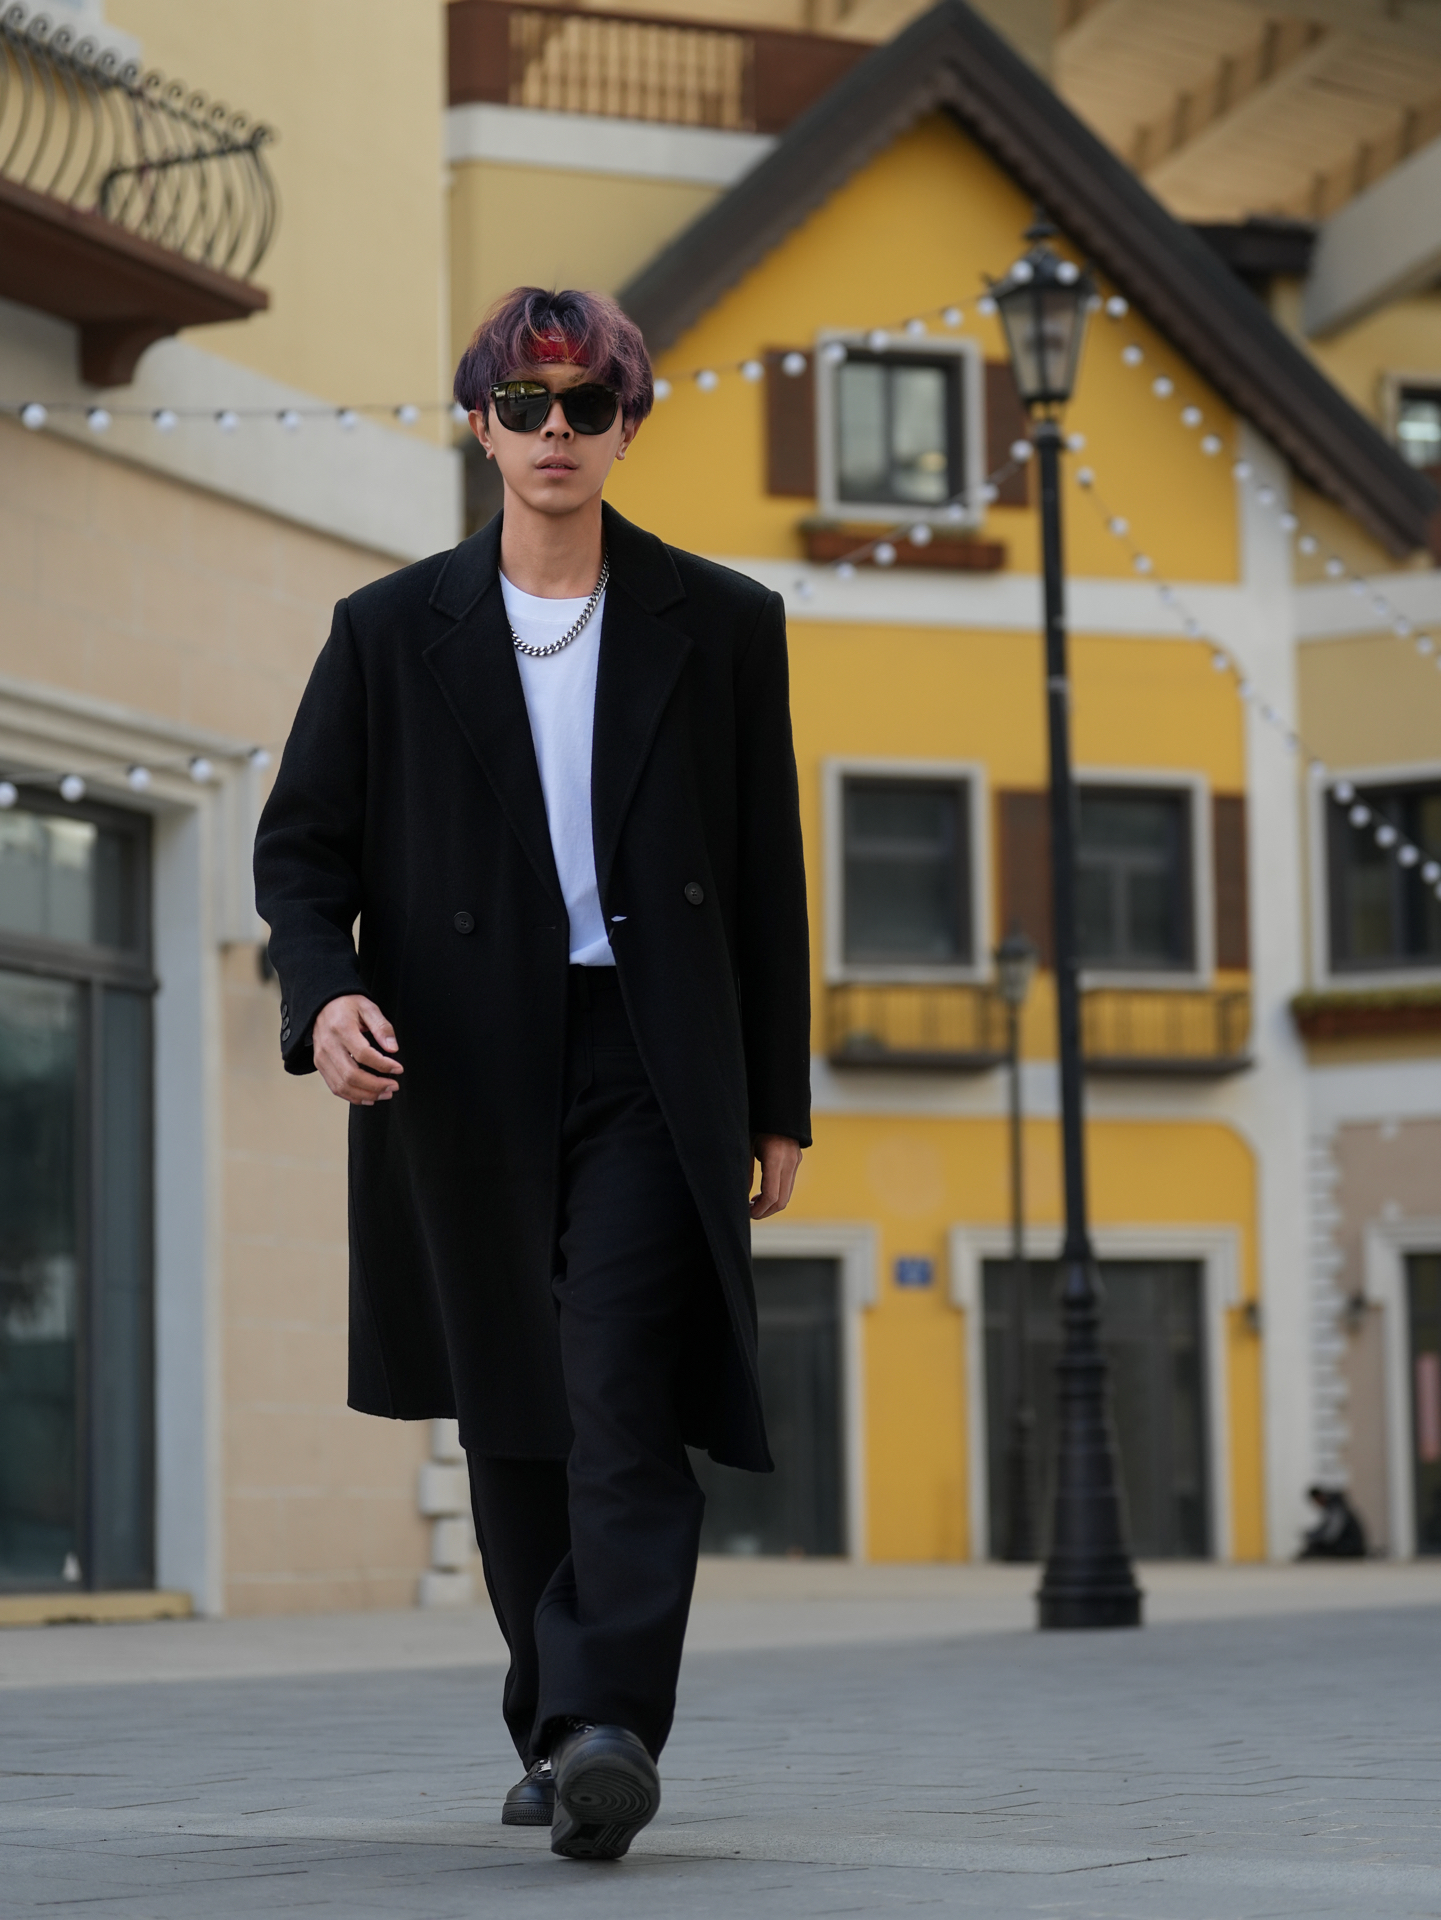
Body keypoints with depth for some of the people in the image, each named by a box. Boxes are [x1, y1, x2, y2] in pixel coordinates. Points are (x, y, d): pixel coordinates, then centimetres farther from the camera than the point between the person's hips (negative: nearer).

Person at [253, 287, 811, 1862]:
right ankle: (555, 1731, 21)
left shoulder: (720, 627, 7)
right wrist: (322, 991, -12)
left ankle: (609, 1734, -22)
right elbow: (301, 841, 9)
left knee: (620, 1401, -16)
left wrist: (778, 1104, 7)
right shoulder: (390, 634, 7)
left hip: (653, 1065, -2)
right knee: (511, 1425, 7)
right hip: (465, 1073, 2)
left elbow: (769, 876, 9)